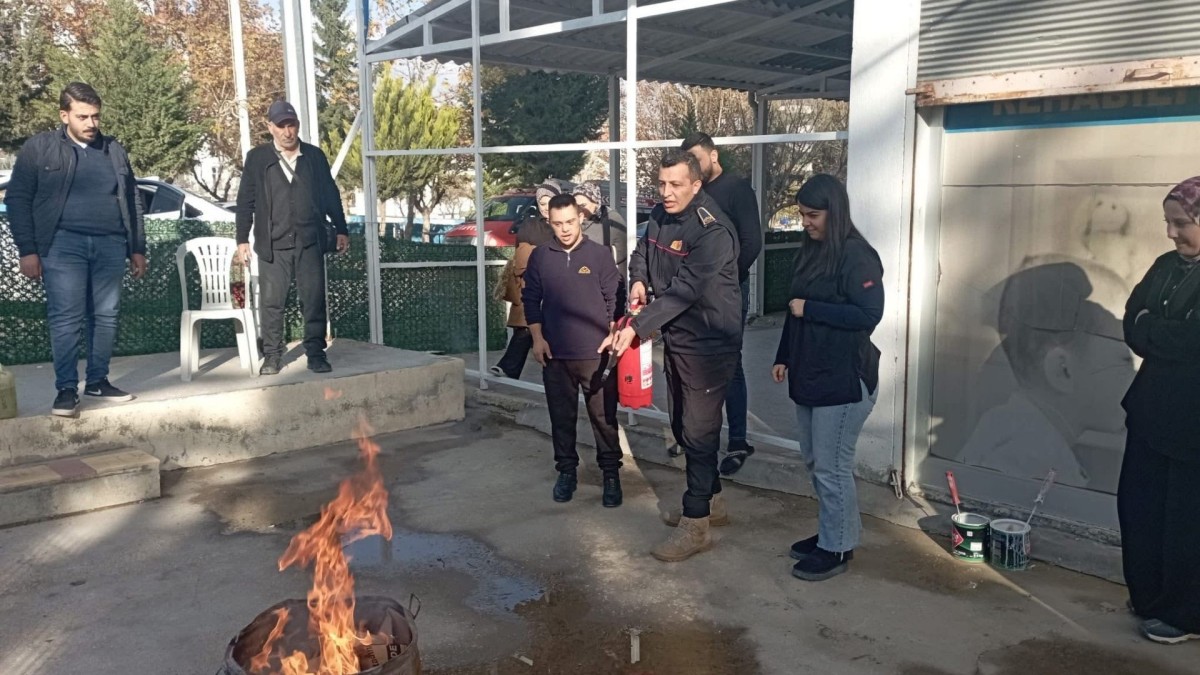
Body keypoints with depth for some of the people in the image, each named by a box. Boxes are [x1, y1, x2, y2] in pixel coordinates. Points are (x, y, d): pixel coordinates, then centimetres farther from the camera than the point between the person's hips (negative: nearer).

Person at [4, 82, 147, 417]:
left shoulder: (114, 150, 14)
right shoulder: (39, 148, 3)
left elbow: (132, 201, 17)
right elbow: (18, 199, 1)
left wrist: (138, 249, 12)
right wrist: (27, 250, -7)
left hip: (110, 245, 4)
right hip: (64, 244, -3)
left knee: (106, 316, 5)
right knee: (66, 318, -6)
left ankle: (98, 380, 15)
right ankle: (66, 388, 0)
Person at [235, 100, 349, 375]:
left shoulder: (315, 155, 9)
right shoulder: (257, 158, 5)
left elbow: (330, 195, 13)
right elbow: (245, 201, 4)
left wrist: (341, 229, 9)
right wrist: (242, 239, 0)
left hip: (310, 241, 1)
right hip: (273, 243, -1)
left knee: (314, 300, 1)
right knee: (271, 302, 2)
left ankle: (316, 353, 8)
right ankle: (272, 355, 11)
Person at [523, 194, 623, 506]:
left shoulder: (600, 254, -1)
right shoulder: (539, 256, 4)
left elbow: (613, 299, 1)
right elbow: (531, 299, 9)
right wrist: (537, 337, 1)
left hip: (595, 353, -2)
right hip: (555, 354, 2)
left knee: (604, 417, 3)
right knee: (562, 417, 11)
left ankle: (611, 474, 14)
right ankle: (567, 471, 25)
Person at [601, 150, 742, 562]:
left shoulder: (713, 231, -23)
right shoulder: (660, 216, 3)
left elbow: (684, 290, -30)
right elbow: (642, 253, 19)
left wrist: (636, 327, -35)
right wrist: (638, 280, -4)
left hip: (708, 343, -9)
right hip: (675, 339, 9)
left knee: (698, 432, -4)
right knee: (682, 426, 18)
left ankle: (695, 524, 8)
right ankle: (711, 502, 35)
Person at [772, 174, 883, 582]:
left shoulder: (857, 256, -14)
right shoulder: (810, 251, 12)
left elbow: (869, 315, -21)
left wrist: (810, 309, -18)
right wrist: (784, 357, 16)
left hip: (844, 379, -9)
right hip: (809, 374, 9)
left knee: (831, 465, -2)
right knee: (813, 460, 15)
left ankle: (837, 549, 12)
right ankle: (833, 532, 30)